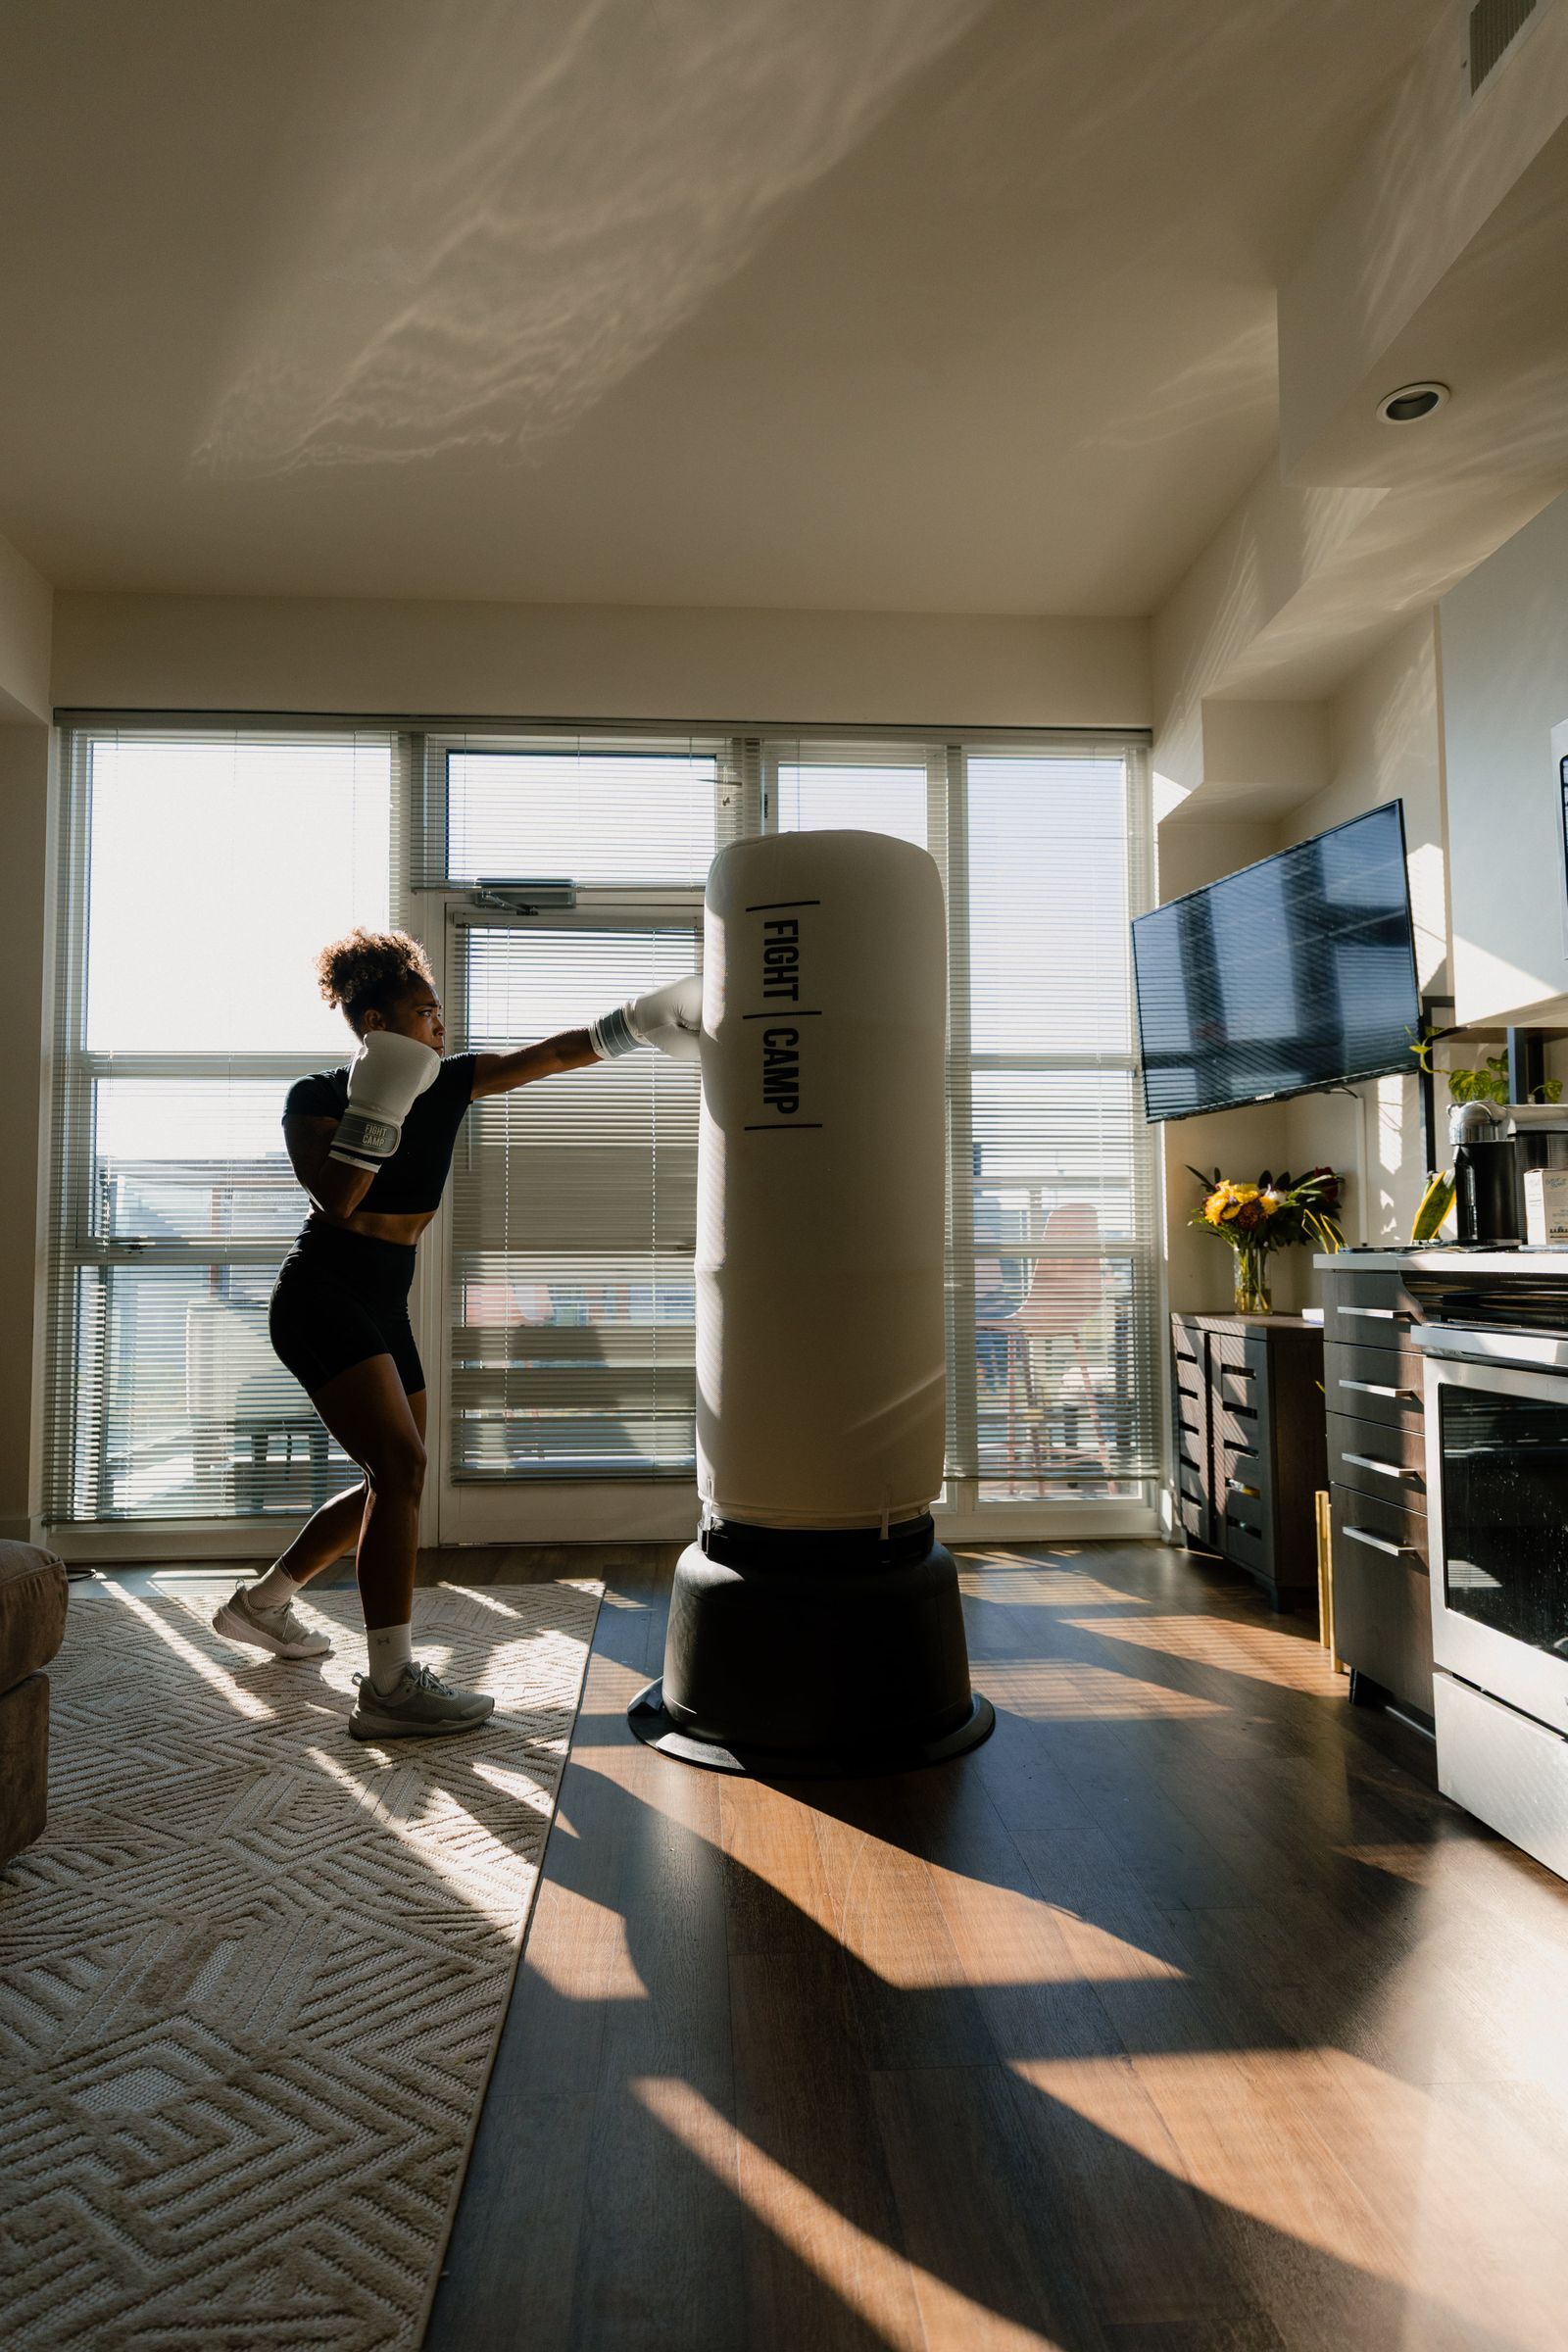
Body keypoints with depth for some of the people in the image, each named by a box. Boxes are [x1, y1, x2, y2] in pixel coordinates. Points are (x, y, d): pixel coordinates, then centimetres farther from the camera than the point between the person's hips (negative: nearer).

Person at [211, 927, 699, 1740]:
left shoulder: (450, 1082, 4)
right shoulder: (315, 1096, -9)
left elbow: (556, 1054, -4)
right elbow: (336, 1198, -22)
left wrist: (638, 1020, -15)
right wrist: (379, 1105, -26)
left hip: (384, 1307, 7)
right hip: (322, 1299, -7)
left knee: (392, 1479, 13)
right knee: (400, 1465, -20)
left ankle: (259, 1603, 34)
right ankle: (389, 1687, -14)